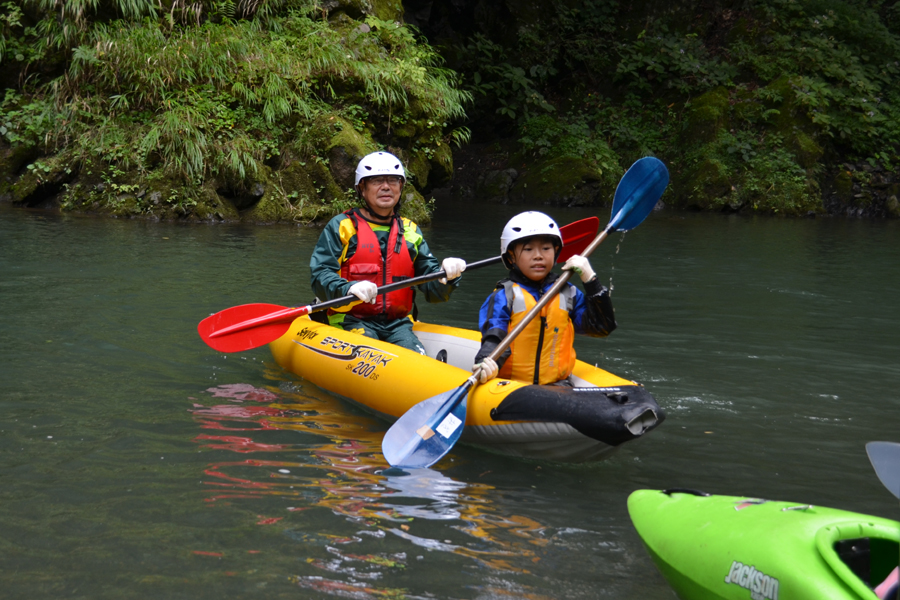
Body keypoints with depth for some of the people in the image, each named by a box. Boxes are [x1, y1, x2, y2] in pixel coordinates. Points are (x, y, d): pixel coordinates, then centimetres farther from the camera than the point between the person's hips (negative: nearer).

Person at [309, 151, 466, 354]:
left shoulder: (410, 232, 18)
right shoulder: (341, 227, 3)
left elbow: (431, 288, 12)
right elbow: (320, 276, -7)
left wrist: (445, 274, -11)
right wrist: (349, 288, -28)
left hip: (397, 322, 4)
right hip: (351, 320, -3)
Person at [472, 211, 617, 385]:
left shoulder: (568, 294, 14)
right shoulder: (504, 296, 2)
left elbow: (603, 326, 9)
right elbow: (494, 337, -9)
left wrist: (589, 279, 2)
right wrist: (487, 364, -32)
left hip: (557, 384, 2)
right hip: (509, 386, -2)